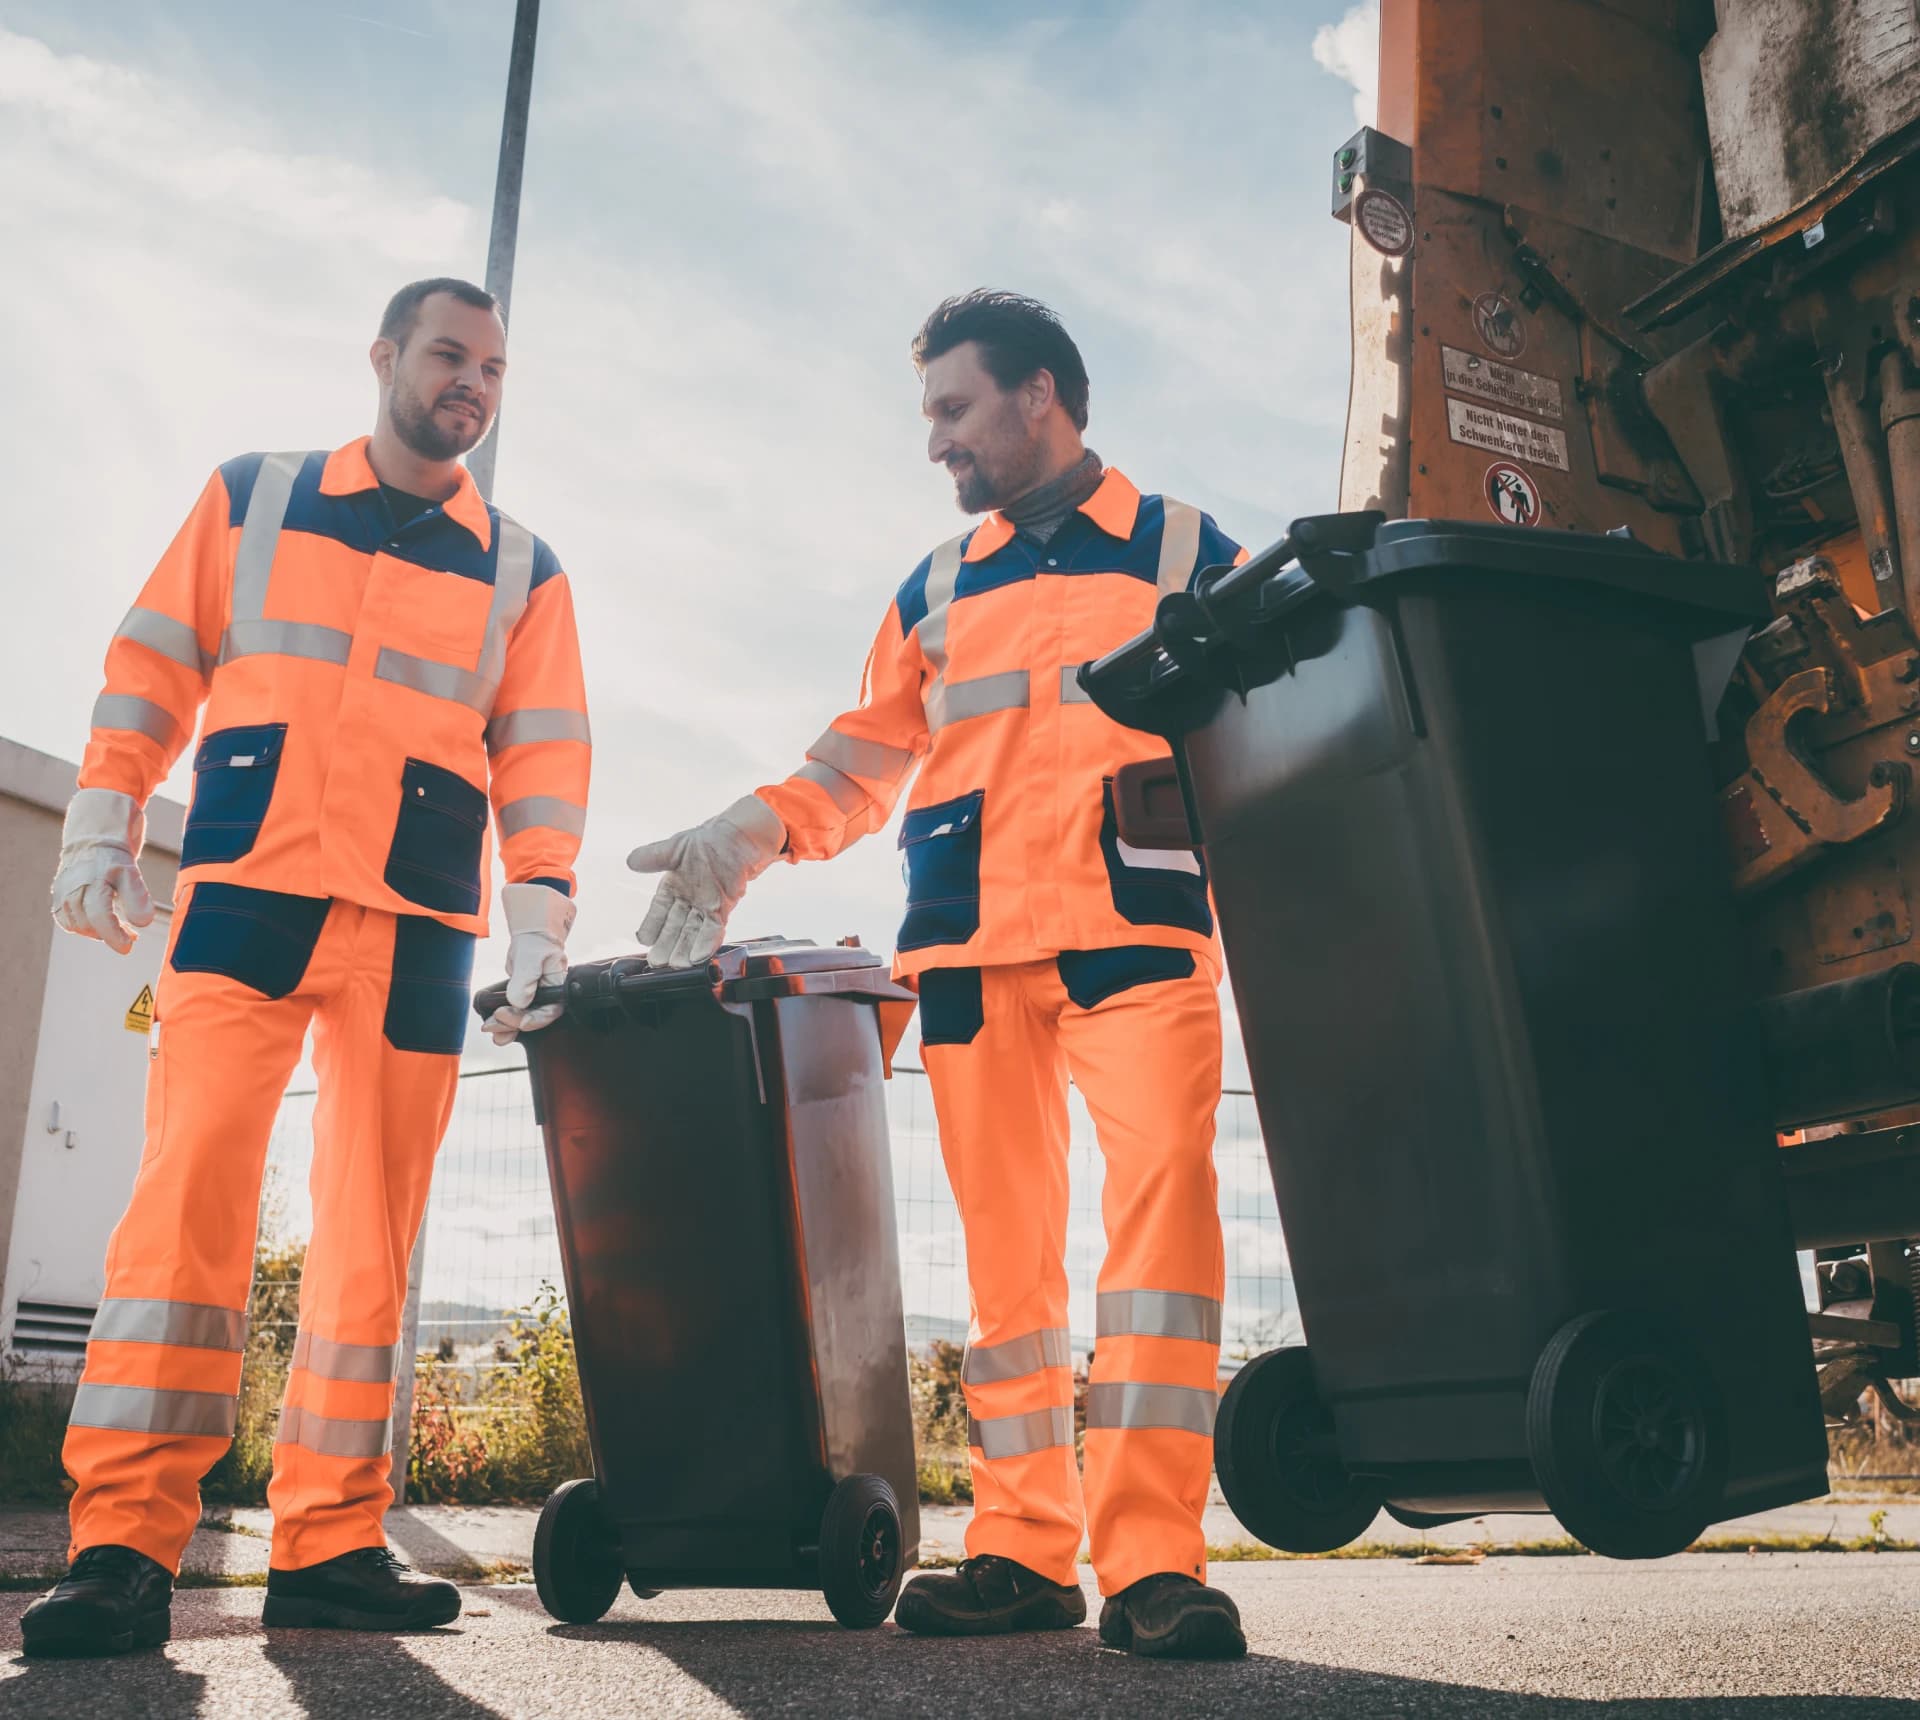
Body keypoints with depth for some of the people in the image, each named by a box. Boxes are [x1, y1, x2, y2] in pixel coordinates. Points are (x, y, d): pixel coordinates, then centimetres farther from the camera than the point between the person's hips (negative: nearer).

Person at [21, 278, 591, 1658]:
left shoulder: (522, 571, 16)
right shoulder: (252, 498, 14)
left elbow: (542, 751, 8)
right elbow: (154, 662, 10)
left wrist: (543, 906, -3)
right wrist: (105, 818, 0)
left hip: (420, 928, 2)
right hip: (245, 893, -1)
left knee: (375, 1233, 1)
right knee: (192, 1192, -12)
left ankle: (329, 1544, 7)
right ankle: (128, 1541, -8)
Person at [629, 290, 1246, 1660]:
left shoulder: (1189, 554, 14)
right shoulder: (936, 594, 23)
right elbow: (864, 761, 19)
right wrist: (745, 840, 3)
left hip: (1139, 930, -3)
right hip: (971, 949, 3)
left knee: (1162, 1199, -17)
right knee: (1004, 1240, 1)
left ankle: (1153, 1560, -14)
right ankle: (1025, 1549, 8)